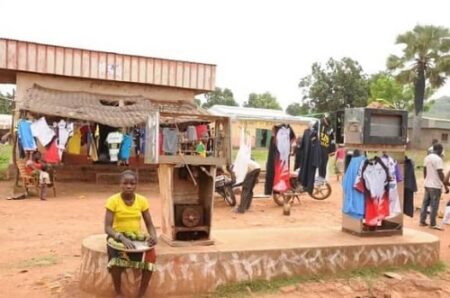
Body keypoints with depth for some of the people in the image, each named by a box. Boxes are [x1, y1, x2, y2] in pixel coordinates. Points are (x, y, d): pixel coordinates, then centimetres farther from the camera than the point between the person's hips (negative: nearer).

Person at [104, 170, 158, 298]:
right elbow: (107, 227, -17)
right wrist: (122, 238, -35)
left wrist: (153, 236, -23)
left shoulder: (142, 200, -3)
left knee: (150, 254, -27)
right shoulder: (113, 201, -11)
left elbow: (149, 224, 0)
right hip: (117, 237, -2)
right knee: (118, 257, -34)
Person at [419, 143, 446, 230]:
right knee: (434, 205, -1)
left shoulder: (427, 158, 9)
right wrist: (445, 185, -14)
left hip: (427, 184, 8)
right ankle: (433, 224, 5)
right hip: (435, 185, -8)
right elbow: (440, 174, -18)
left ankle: (422, 221, 16)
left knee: (425, 203, 12)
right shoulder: (438, 159, -16)